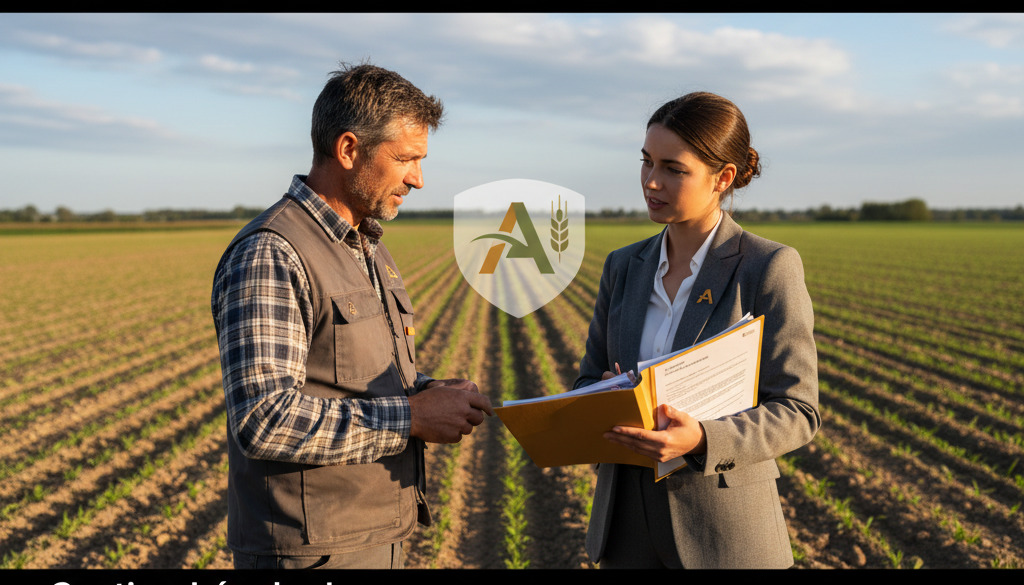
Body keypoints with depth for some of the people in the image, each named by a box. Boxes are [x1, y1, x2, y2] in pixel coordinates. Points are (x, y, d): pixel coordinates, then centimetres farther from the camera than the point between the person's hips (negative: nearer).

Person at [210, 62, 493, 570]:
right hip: (313, 550, -9)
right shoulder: (269, 257, -18)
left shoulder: (369, 249, 13)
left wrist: (429, 394, 0)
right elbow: (264, 421, -26)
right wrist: (411, 417, -21)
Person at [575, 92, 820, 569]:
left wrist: (701, 440, -28)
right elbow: (589, 379, 11)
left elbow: (796, 412, -11)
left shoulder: (770, 267, -10)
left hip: (724, 530, -4)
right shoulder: (624, 267, 6)